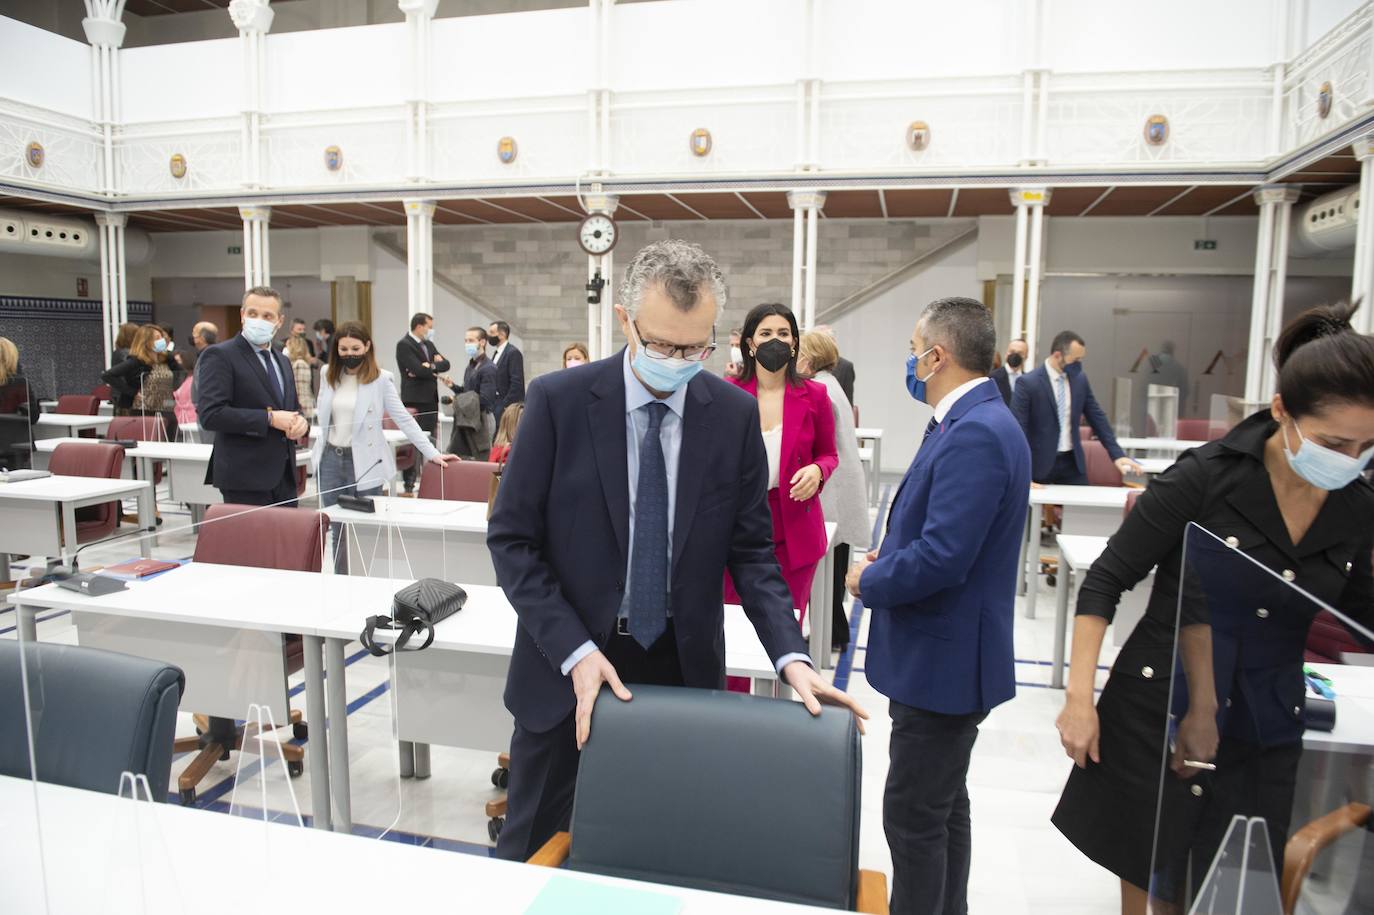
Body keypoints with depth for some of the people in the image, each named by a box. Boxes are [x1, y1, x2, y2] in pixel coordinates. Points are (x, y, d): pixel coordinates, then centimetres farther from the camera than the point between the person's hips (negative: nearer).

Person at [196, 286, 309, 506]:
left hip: (284, 477, 7)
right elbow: (210, 414, -16)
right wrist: (269, 418, -19)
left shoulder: (281, 361, 17)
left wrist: (301, 422, 0)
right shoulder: (219, 356, -6)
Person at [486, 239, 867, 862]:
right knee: (534, 850, 17)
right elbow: (511, 538, -8)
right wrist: (576, 652, -17)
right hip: (567, 670, -1)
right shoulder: (559, 401, -10)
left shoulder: (735, 414, -4)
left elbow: (750, 549, 0)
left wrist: (791, 658, -13)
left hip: (684, 671, 1)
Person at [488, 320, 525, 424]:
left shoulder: (513, 352, -12)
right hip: (495, 406, 9)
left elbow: (517, 383, -18)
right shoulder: (497, 353, 16)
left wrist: (505, 406, -19)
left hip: (508, 407, -9)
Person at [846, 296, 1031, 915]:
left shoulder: (975, 434, -23)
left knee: (915, 818, 3)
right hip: (941, 654, 11)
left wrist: (870, 581, -13)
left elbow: (942, 558, -29)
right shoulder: (975, 424, 9)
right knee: (943, 807, 24)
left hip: (942, 661, -11)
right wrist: (891, 557, 5)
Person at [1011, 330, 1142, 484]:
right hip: (1040, 464, -5)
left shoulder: (1080, 380, 5)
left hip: (1073, 462, 5)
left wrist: (1117, 454, 5)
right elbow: (1017, 430, -14)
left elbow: (1097, 418, 13)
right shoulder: (1028, 383, -12)